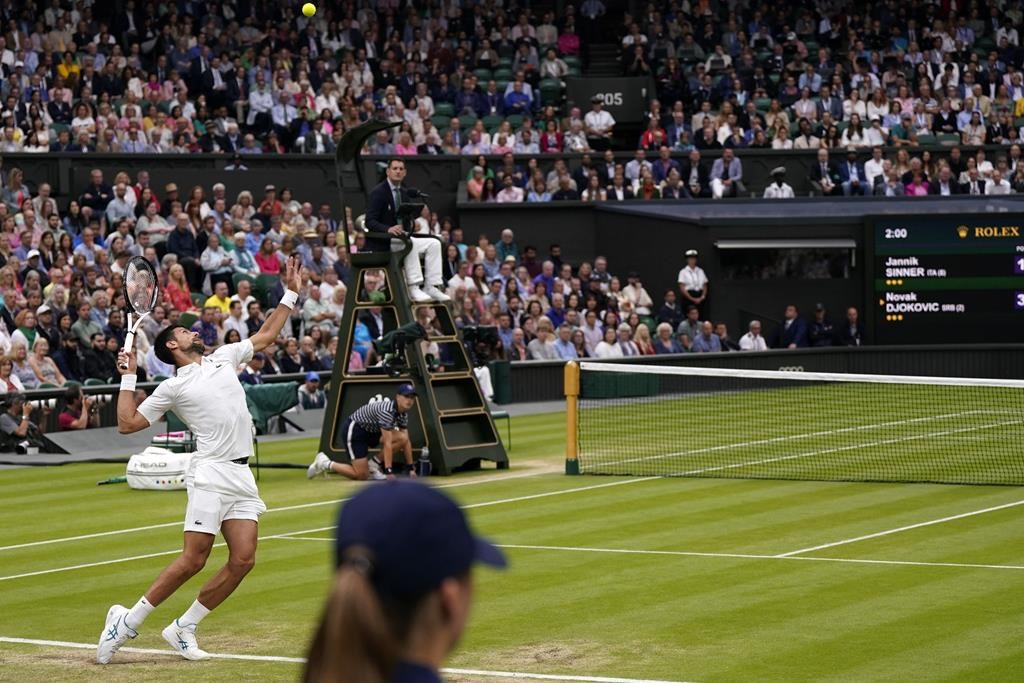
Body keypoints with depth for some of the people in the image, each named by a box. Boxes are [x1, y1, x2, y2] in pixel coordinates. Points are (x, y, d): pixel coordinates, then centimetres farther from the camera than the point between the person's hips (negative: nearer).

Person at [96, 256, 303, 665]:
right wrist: (128, 378, -2)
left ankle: (183, 628, 5)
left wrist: (291, 294, 26)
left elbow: (266, 335, 29)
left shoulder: (224, 358, 18)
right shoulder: (172, 388, 3)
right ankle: (129, 620, -1)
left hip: (242, 477, 6)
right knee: (193, 560, -13)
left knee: (243, 560, -5)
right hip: (211, 474, -6)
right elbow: (127, 424, 2)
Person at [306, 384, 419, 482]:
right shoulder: (387, 411, -29)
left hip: (370, 431, 9)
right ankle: (325, 464, 5)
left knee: (402, 438, -12)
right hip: (353, 430, -9)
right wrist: (388, 471, -33)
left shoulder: (403, 414, -2)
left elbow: (406, 442, 3)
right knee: (361, 476, -14)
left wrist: (410, 468, -2)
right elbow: (387, 443, -32)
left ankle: (373, 464, 2)